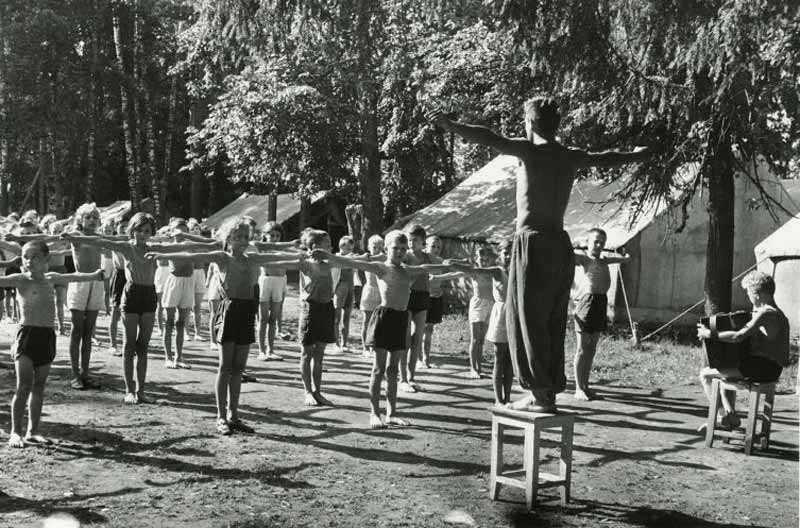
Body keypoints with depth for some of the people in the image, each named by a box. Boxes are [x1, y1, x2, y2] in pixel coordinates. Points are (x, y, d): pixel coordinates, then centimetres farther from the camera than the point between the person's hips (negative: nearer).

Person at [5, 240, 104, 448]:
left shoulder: (50, 279, 14)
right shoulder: (21, 280, -2)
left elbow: (73, 277, 32)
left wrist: (94, 275, 48)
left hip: (47, 337, 5)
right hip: (27, 335, -5)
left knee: (39, 387, 8)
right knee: (24, 386, -10)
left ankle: (33, 432, 15)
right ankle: (15, 432, -2)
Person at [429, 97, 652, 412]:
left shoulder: (532, 151, -5)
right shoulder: (571, 158, 14)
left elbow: (491, 140, -20)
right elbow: (606, 159, 32)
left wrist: (452, 127, -29)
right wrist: (635, 156, 51)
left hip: (533, 242, -7)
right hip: (561, 245, 7)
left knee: (528, 321, -1)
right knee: (553, 325, 11)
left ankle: (539, 393, -1)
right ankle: (550, 393, 15)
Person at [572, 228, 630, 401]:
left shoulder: (602, 259, 18)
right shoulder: (583, 257, -4)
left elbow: (613, 259, 41)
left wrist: (625, 258, 61)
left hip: (601, 302, 7)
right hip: (588, 300, -7)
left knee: (591, 349, 11)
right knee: (582, 349, -3)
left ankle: (585, 386, 17)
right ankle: (579, 389, 1)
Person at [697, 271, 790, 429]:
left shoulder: (766, 313, -18)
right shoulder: (779, 314, 15)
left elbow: (738, 336, -26)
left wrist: (711, 334, -18)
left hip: (761, 368, -11)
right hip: (771, 369, 11)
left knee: (705, 373, -4)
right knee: (726, 373, 34)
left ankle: (726, 416, 2)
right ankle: (730, 415, 27)